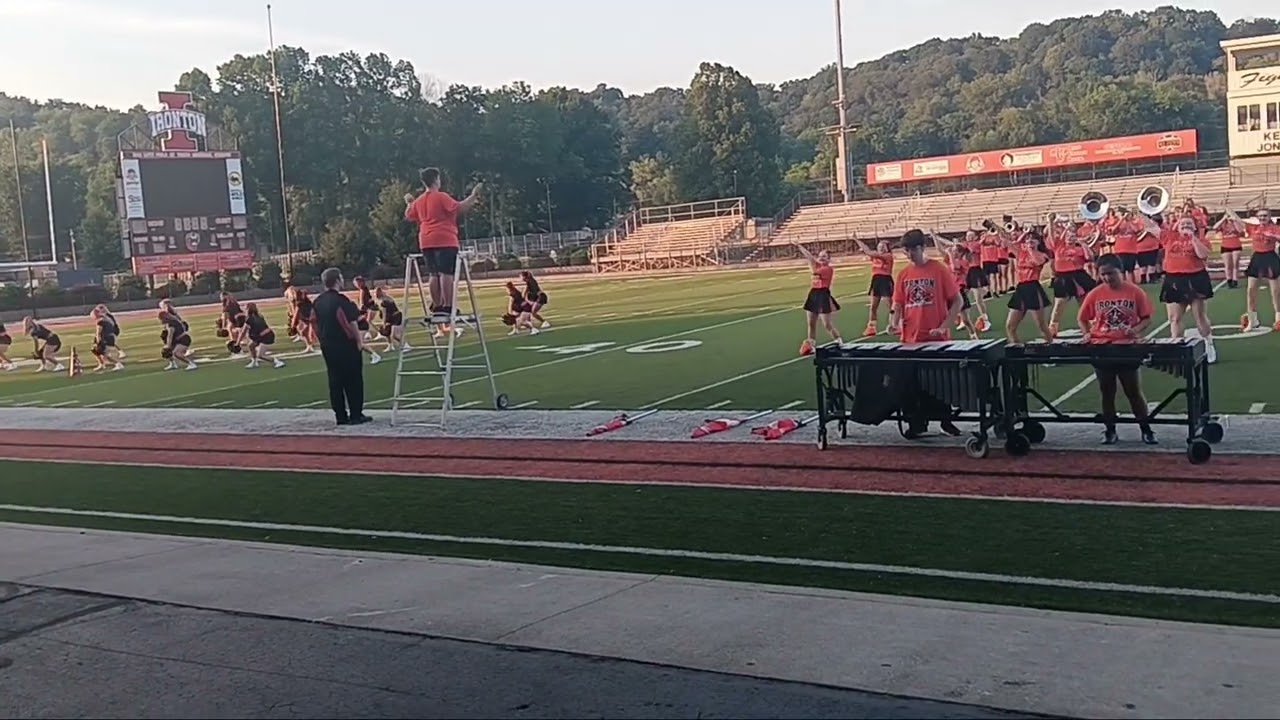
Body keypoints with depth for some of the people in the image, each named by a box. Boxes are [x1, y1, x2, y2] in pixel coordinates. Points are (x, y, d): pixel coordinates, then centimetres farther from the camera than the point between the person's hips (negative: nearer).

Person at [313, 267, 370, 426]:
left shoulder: (317, 302, 7)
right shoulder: (341, 300, -16)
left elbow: (315, 325, 11)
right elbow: (351, 324, -16)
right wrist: (358, 341, -5)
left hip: (327, 346, 7)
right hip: (345, 345, -7)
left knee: (335, 381, 10)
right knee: (353, 380, 2)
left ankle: (340, 416, 12)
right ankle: (356, 415, 4)